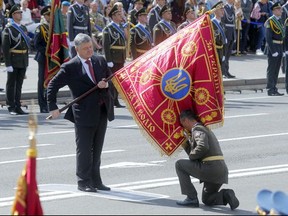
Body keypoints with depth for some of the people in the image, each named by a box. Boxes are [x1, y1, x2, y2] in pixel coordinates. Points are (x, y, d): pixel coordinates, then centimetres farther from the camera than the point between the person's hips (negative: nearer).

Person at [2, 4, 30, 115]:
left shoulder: (23, 28, 13)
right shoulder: (8, 29, -8)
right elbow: (5, 47, -13)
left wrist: (26, 62, 14)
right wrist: (8, 64, -18)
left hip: (23, 61, 6)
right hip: (13, 61, -6)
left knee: (19, 84, 10)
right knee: (11, 84, 1)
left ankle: (18, 107, 15)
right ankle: (11, 107, 5)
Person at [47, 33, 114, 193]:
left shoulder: (100, 61, 8)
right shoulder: (70, 67, -8)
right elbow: (53, 85, -5)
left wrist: (107, 85, -5)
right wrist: (53, 107, -10)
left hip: (102, 112, 5)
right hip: (84, 113, -5)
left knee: (97, 149, 13)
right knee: (84, 149, 0)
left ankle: (95, 181, 21)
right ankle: (83, 182, 8)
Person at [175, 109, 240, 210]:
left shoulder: (198, 129, -5)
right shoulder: (206, 130, 27)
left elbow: (202, 147, -25)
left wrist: (191, 156, -8)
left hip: (209, 167, -10)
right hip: (222, 172, 10)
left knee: (179, 164, 8)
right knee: (207, 200, 24)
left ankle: (191, 198, 3)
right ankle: (225, 195, -4)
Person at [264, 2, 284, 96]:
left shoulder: (280, 20, 13)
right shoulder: (270, 21, -13)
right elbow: (268, 38, -18)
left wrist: (282, 49, 12)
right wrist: (273, 51, -20)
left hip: (280, 48, 8)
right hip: (273, 47, -8)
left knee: (276, 70, 11)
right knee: (271, 70, -4)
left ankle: (274, 89, 17)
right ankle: (270, 90, 0)